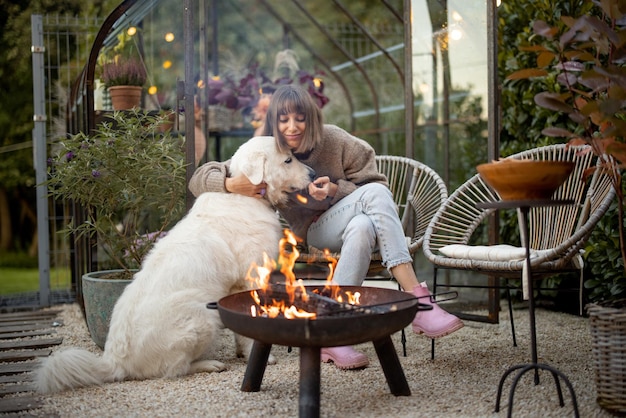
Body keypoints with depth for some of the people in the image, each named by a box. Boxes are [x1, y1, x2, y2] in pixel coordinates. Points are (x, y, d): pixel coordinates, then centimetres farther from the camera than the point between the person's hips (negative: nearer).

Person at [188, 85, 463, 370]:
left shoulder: (334, 140, -7)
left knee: (363, 227, -37)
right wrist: (231, 184, -28)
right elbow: (199, 178, -5)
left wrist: (335, 191, -22)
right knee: (375, 193, -31)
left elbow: (375, 183, -4)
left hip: (354, 222, 2)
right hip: (314, 231, -1)